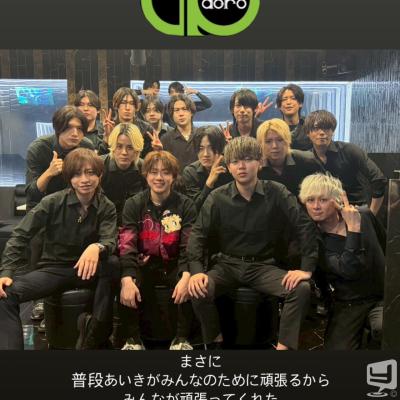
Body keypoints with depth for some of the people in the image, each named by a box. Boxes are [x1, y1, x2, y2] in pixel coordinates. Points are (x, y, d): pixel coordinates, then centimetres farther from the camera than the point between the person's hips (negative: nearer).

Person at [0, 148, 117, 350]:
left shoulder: (107, 208, -5)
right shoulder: (53, 202, -9)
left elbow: (109, 242, -19)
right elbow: (20, 236, -7)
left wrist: (96, 247, -44)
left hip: (87, 269, 1)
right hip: (53, 269, 0)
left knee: (112, 264, -34)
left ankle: (96, 331, -17)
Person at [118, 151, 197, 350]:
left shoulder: (185, 205, 0)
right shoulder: (133, 204, 0)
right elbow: (127, 244, -12)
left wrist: (186, 276, -30)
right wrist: (127, 279, -30)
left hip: (175, 265, 0)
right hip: (144, 265, 0)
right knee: (126, 288, -28)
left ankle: (182, 339, -6)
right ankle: (133, 339, -4)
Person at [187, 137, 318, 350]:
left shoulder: (276, 193, -5)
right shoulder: (217, 198, -3)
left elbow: (305, 226, -6)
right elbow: (198, 233, -6)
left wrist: (307, 268, -14)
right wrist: (196, 271, -22)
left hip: (263, 266, 0)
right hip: (227, 265, 0)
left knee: (301, 289, -25)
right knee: (198, 290, -28)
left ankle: (284, 345, -11)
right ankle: (215, 341, -2)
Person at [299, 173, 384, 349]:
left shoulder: (364, 216, 0)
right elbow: (350, 270, -24)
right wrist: (354, 228, -24)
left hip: (383, 296, 1)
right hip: (348, 305, 0)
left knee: (383, 328, -31)